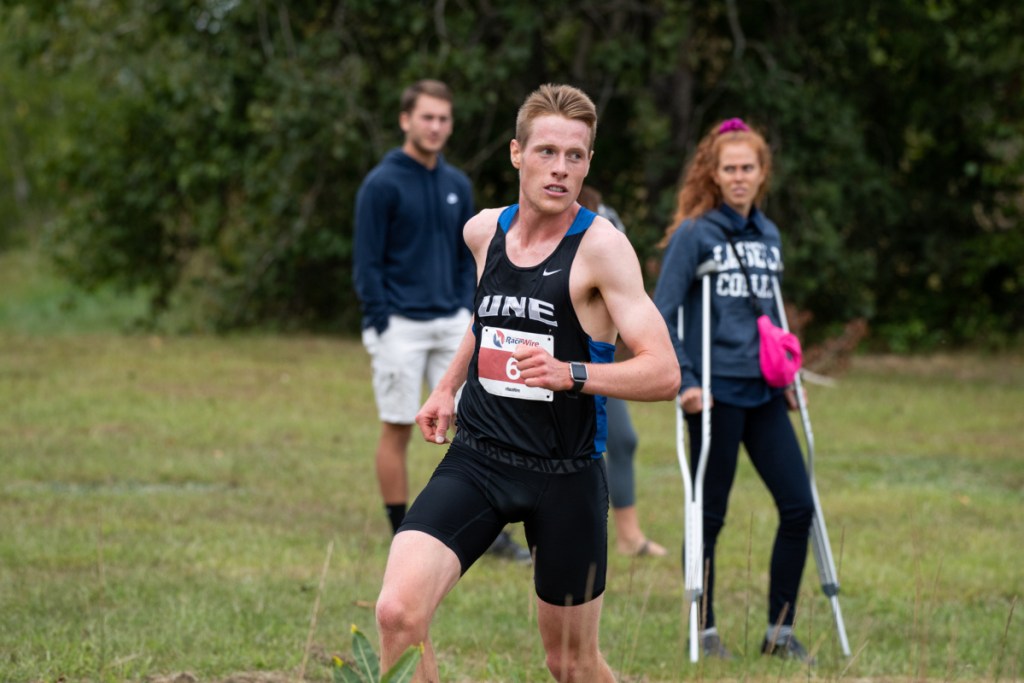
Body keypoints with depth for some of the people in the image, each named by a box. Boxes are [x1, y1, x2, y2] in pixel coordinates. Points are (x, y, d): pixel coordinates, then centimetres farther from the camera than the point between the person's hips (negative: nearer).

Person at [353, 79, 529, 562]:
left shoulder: (458, 186, 11)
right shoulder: (382, 183, -7)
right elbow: (367, 261, -8)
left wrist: (466, 309, 8)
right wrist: (382, 324, -12)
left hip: (452, 323, 5)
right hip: (401, 325, -5)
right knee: (398, 429, 1)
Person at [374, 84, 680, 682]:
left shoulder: (601, 246, -12)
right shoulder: (484, 231, 5)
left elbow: (664, 373, -18)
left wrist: (571, 374, -31)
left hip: (567, 474, -3)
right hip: (477, 455, 3)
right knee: (398, 613, -20)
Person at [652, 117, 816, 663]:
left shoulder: (768, 236, 13)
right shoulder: (694, 234, -6)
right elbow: (660, 314, -9)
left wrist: (787, 377, 17)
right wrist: (682, 382, -16)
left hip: (762, 393, 6)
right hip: (715, 393, -6)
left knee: (798, 505, 0)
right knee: (710, 515, 2)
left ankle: (779, 632, 9)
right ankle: (705, 630, 14)